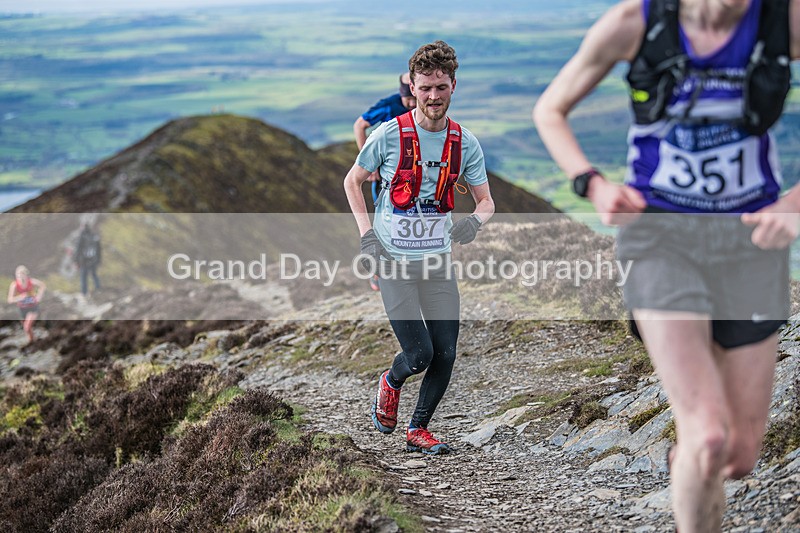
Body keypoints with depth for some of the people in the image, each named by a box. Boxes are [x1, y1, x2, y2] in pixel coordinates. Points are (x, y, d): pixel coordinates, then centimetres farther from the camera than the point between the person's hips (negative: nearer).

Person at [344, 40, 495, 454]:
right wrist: (366, 233, -7)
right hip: (393, 259, -3)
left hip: (438, 259, 4)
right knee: (419, 354, -11)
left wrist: (475, 220, -14)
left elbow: (485, 201, 9)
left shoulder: (465, 143, 0)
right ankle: (390, 384, 25)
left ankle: (418, 430, 21)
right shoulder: (390, 134, -9)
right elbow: (352, 180, 4)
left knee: (445, 355, 0)